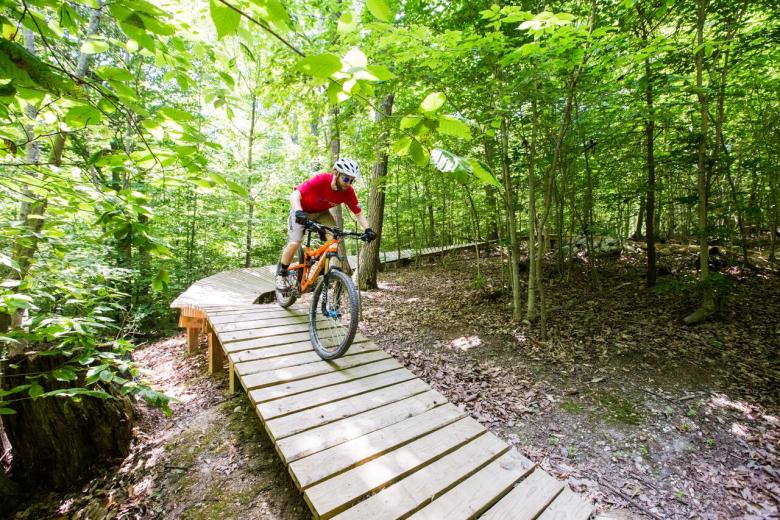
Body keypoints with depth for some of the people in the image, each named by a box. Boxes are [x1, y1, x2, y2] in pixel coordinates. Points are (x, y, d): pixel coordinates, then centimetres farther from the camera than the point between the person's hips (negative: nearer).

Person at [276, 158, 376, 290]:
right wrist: (298, 212, -55)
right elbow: (294, 195, -37)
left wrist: (367, 229, -30)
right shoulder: (321, 179, -35)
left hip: (321, 212, 4)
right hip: (302, 210, -4)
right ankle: (281, 274, 9)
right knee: (294, 243, -17)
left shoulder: (348, 191, -23)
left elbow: (359, 212, -14)